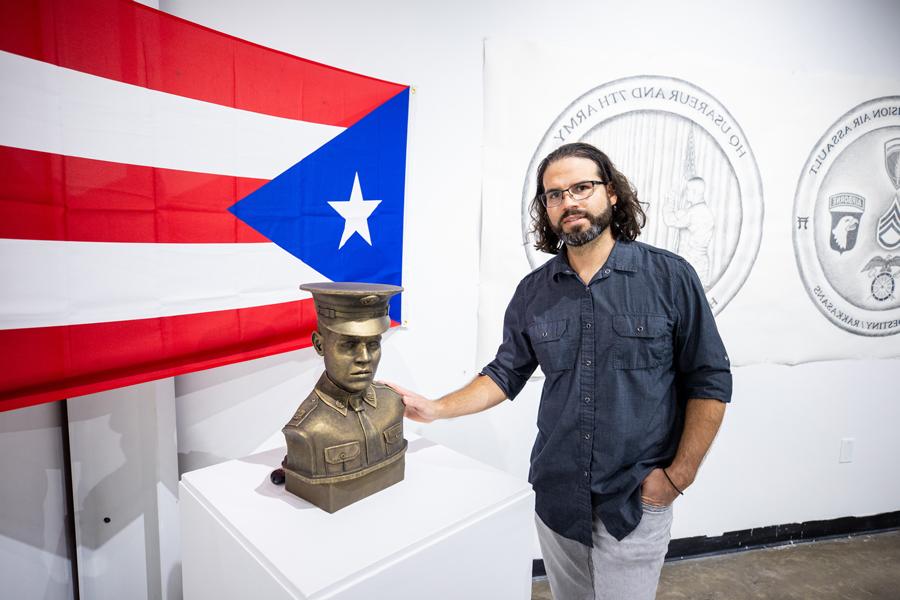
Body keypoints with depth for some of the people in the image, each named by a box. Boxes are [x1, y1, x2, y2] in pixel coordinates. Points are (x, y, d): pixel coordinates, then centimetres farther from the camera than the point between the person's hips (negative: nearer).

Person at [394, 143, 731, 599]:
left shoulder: (670, 277, -10)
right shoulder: (533, 293, -1)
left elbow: (709, 382, -6)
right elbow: (505, 375, 6)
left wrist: (679, 475, -9)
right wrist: (436, 409, -4)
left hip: (636, 500, -3)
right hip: (556, 496, 3)